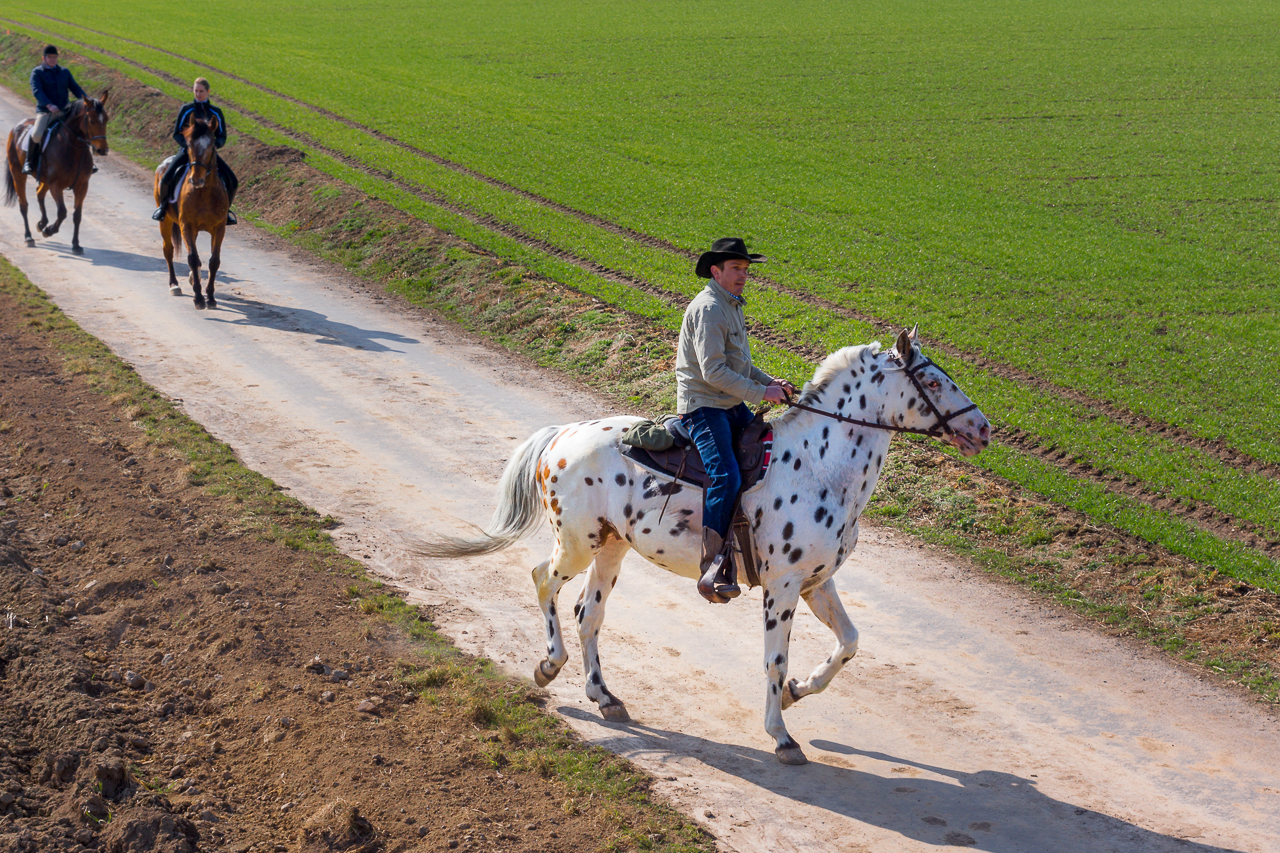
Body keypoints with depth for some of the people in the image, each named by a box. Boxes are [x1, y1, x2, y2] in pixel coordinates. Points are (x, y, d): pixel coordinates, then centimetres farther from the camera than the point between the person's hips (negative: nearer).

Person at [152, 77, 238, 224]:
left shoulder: (216, 112, 3)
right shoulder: (186, 110, -1)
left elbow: (222, 136, 7)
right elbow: (177, 134, 1)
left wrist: (214, 144, -16)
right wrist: (187, 146, -18)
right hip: (188, 151, -1)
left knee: (232, 181, -13)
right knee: (166, 178, -22)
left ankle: (225, 209, 13)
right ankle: (163, 205, 8)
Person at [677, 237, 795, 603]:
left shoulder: (732, 306, 18)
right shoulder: (708, 309, -15)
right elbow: (714, 372, -22)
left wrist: (771, 382, 10)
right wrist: (761, 393, -17)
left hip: (732, 407, 10)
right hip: (703, 406, -10)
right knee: (725, 478, -25)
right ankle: (710, 567, -30)